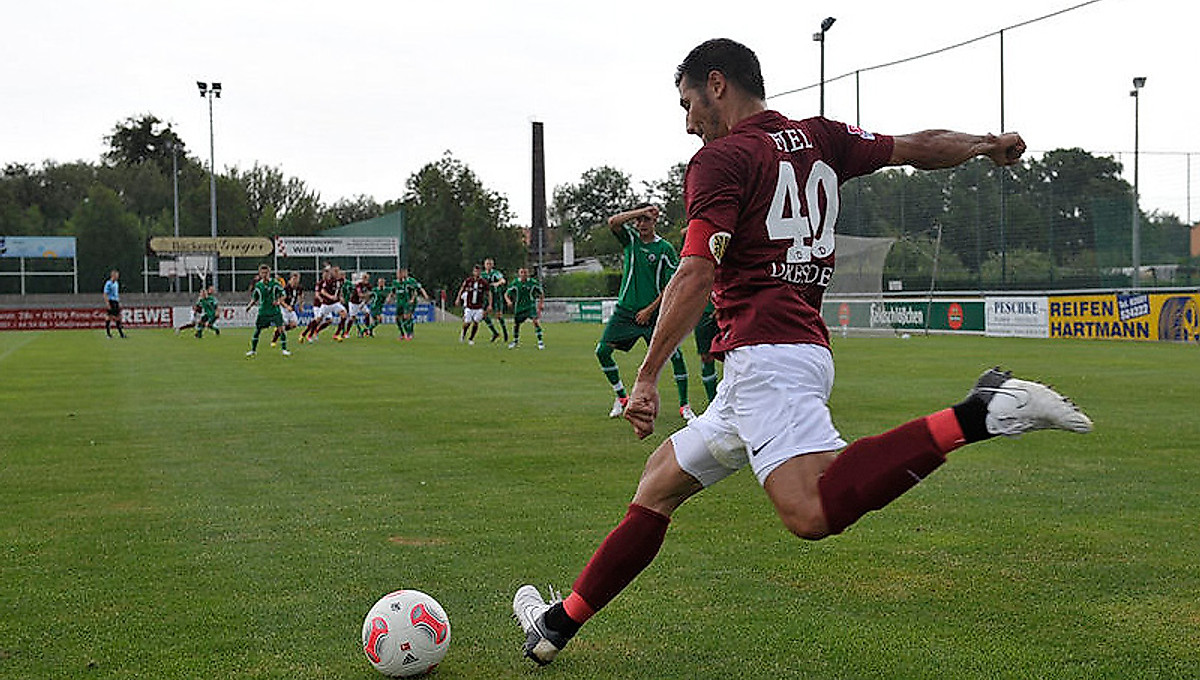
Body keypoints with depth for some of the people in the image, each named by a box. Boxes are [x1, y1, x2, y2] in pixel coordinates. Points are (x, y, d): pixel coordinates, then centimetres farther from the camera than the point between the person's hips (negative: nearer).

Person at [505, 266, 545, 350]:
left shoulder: (533, 282, -8)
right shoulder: (515, 283, -7)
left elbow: (541, 293, 5)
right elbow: (506, 294, -1)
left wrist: (542, 303, -3)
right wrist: (509, 301, -20)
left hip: (531, 305, -2)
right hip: (519, 306, 2)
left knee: (536, 321, -21)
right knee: (516, 324, 8)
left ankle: (540, 341, -15)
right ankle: (515, 341, 34)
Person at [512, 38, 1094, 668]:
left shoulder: (719, 159, -4)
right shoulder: (819, 138, 16)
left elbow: (696, 277, -14)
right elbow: (919, 148, 21)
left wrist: (646, 378, -11)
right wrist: (990, 143, 40)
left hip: (765, 350, -10)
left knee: (812, 511, -29)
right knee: (662, 477, 17)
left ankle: (974, 415, -28)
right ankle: (560, 624, 24)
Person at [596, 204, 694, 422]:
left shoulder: (665, 249, -4)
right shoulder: (630, 237, 4)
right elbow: (613, 222, -15)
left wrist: (650, 310, -10)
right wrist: (642, 210, -21)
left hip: (653, 312, -3)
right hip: (626, 310, 3)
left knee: (675, 355, -13)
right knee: (602, 351, -4)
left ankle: (684, 405, 3)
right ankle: (622, 396, 16)